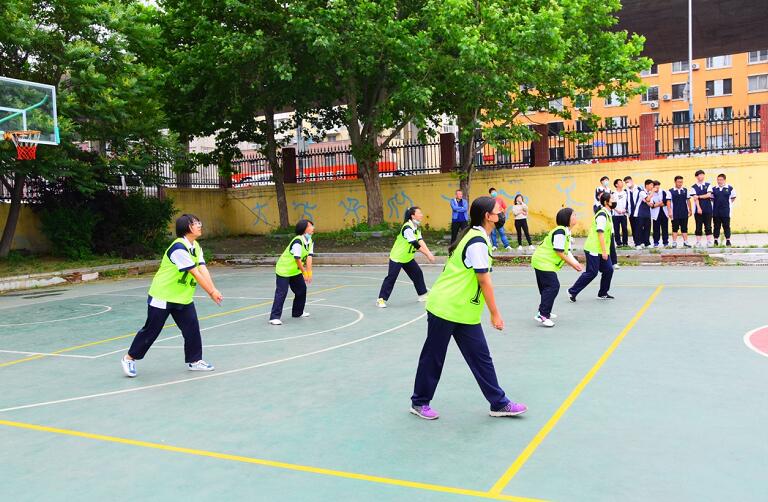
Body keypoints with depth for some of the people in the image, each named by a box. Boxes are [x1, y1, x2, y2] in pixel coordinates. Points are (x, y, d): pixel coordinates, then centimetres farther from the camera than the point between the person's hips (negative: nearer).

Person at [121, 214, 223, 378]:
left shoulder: (196, 247, 2)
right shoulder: (178, 248, -25)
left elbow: (203, 269, -9)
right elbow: (195, 274, -27)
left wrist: (214, 290, -23)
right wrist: (211, 292, -26)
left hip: (183, 298, 8)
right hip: (162, 296, -8)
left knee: (192, 327, 1)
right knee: (151, 329, 3)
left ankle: (194, 360, 14)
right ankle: (130, 358, 20)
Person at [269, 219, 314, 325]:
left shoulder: (310, 241, -2)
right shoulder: (297, 241, -27)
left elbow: (309, 257, -11)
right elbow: (297, 259, -26)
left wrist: (309, 272, -21)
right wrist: (304, 273, -20)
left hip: (295, 271, 9)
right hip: (284, 270, -9)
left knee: (302, 289, 13)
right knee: (281, 293, -12)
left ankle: (297, 312, 30)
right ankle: (274, 317, -10)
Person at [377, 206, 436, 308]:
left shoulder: (417, 227, 3)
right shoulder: (407, 227, -26)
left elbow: (420, 241, -8)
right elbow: (416, 244, -29)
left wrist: (429, 252, -22)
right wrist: (428, 255, -27)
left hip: (408, 257, 9)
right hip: (397, 257, -9)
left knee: (418, 273, 10)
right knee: (391, 277, -9)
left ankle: (422, 295, 23)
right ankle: (381, 299, -3)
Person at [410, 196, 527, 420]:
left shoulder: (475, 236, 10)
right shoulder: (478, 242, -19)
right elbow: (485, 282, -19)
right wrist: (495, 314, -12)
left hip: (465, 312, 9)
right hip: (445, 308, -9)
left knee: (481, 357, 9)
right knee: (433, 356, 6)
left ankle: (499, 404, 16)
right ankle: (419, 402, 21)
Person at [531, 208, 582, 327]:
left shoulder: (566, 232, 12)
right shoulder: (560, 232, -20)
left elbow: (566, 252, 12)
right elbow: (559, 252, -20)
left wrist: (575, 263, -1)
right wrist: (572, 263, -10)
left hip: (543, 262, 11)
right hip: (544, 262, -11)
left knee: (547, 287, 18)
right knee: (553, 286, -15)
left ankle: (544, 311, 31)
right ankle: (542, 315, -15)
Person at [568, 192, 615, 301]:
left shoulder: (607, 214, 13)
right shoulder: (602, 215, -17)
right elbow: (600, 234, -21)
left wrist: (605, 250, 21)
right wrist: (604, 251, -21)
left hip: (601, 250, 9)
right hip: (593, 250, -9)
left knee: (608, 270, 6)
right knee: (591, 273, -6)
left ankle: (603, 293, 19)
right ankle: (572, 291, 5)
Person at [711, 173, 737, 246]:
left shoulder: (729, 188, 1)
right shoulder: (714, 189, 6)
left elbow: (733, 197, 12)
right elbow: (711, 198, 16)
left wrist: (729, 203, 5)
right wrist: (715, 204, 5)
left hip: (726, 211, -2)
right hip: (716, 212, 2)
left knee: (726, 226, 2)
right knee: (716, 226, 6)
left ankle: (728, 240, 9)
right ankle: (716, 240, 11)